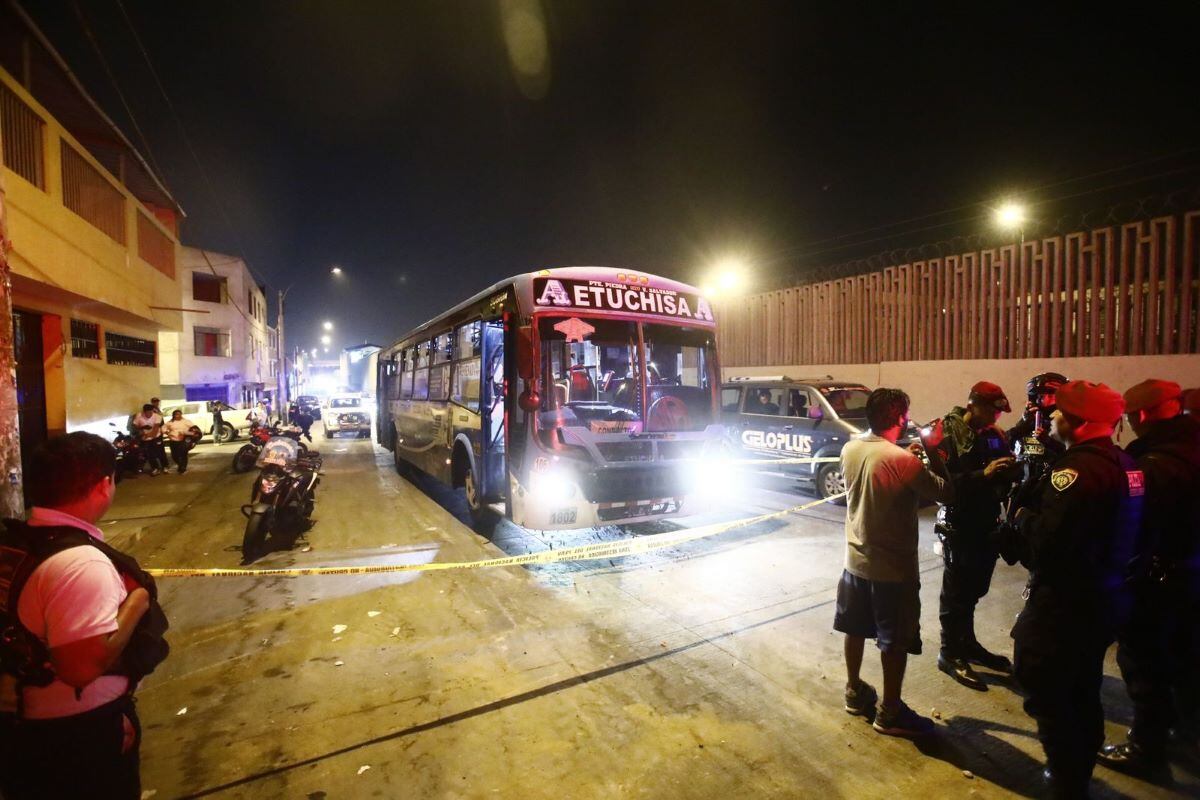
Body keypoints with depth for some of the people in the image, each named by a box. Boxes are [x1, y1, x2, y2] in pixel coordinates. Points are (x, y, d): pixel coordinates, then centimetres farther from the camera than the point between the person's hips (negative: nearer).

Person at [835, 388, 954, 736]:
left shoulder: (850, 449, -3)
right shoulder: (902, 460, -24)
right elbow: (946, 493, -13)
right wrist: (932, 451, -6)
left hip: (856, 559, 7)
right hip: (893, 566, -6)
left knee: (855, 628, 20)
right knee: (895, 641, 10)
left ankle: (854, 692, 37)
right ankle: (890, 713, 24)